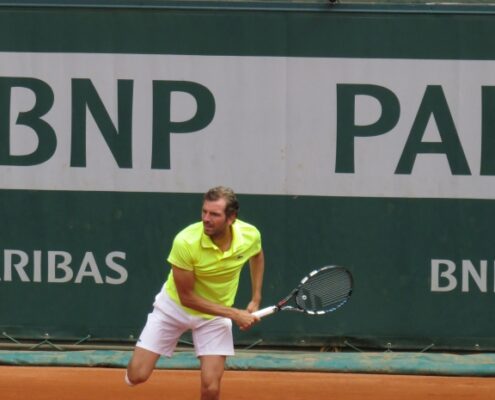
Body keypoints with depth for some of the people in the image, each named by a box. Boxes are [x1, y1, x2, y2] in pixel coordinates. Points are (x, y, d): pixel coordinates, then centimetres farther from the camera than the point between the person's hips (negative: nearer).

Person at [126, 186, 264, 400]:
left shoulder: (250, 236, -20)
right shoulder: (186, 242, -31)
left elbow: (257, 256, 9)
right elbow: (187, 297, -22)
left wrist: (255, 300, 4)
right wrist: (235, 314, -22)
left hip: (216, 315, 2)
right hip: (175, 306, -2)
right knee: (137, 375, -8)